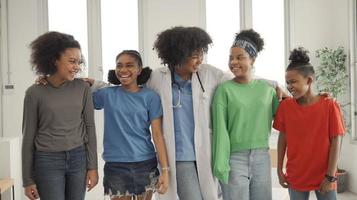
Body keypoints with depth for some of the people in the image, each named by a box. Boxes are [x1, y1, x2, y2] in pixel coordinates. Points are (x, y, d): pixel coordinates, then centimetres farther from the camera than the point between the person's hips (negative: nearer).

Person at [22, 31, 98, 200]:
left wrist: (92, 166, 0)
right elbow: (28, 137, -2)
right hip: (48, 161, -2)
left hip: (78, 159, 3)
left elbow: (89, 127, 3)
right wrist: (28, 179, 0)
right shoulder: (35, 92, -7)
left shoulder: (82, 88, 0)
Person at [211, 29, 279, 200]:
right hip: (235, 159, -3)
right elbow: (220, 129, -8)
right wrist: (221, 165, -12)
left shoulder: (267, 88, 5)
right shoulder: (224, 89, -5)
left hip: (262, 158, 4)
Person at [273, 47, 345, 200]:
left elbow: (335, 142, -9)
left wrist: (330, 176, -11)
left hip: (323, 176, -2)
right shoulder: (285, 106, -2)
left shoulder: (329, 106, -10)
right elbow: (282, 138, 4)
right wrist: (279, 170, 3)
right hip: (295, 177, 2)